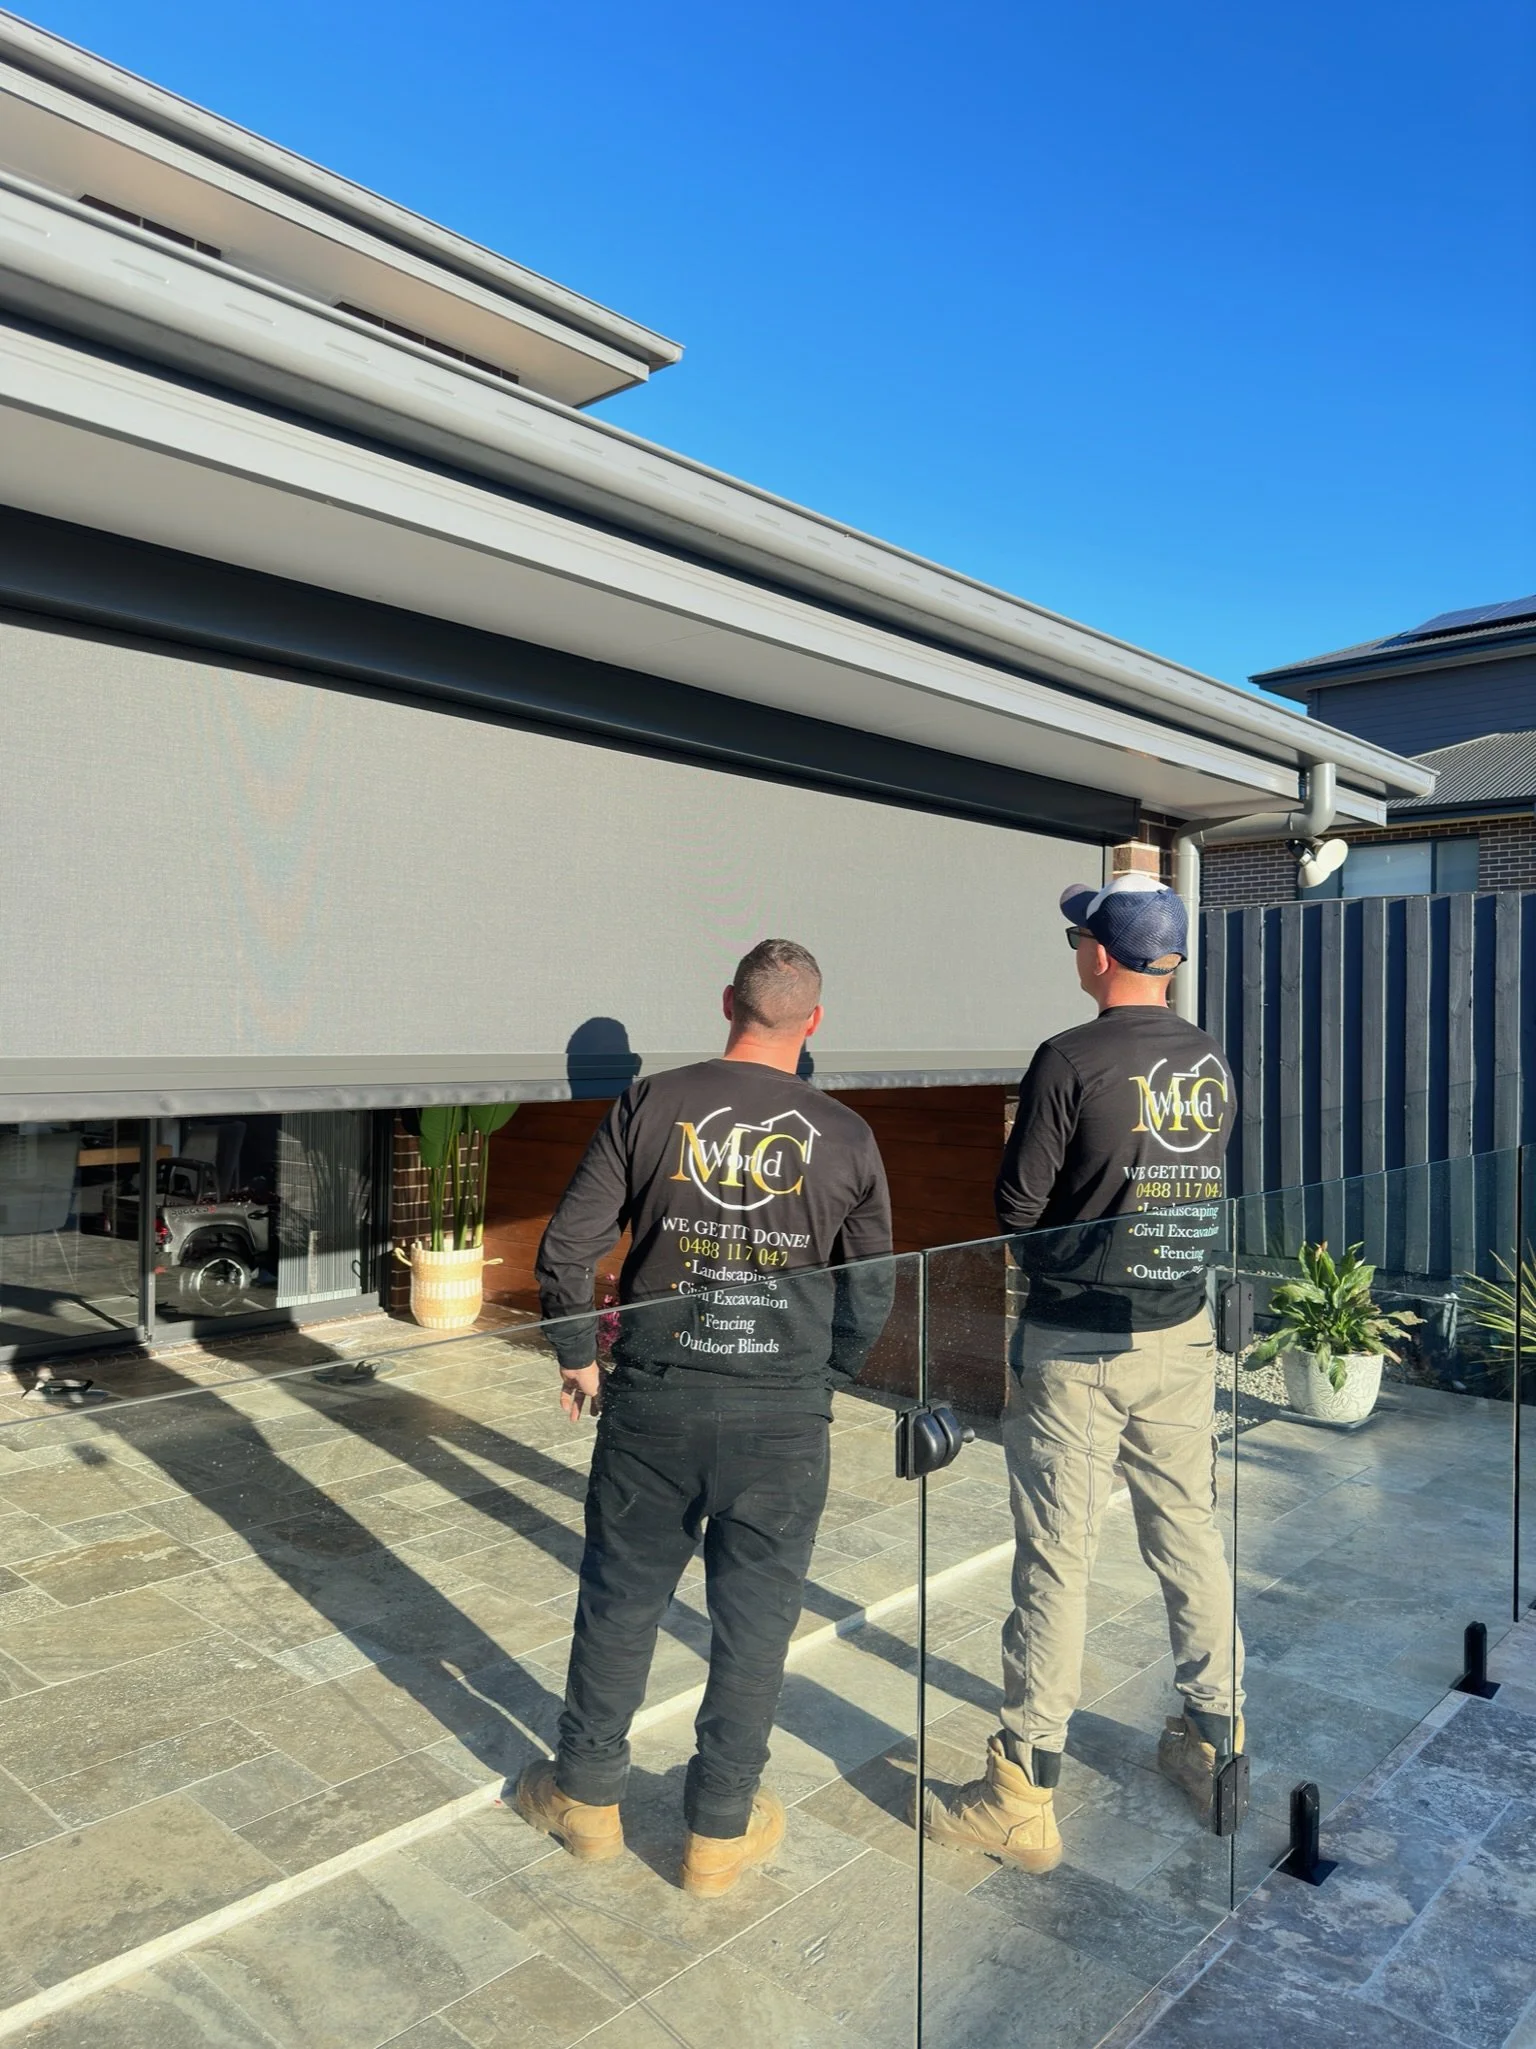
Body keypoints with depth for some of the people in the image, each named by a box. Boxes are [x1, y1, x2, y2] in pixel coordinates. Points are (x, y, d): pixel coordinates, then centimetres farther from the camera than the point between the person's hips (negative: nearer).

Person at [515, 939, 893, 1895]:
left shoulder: (652, 1104, -5)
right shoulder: (846, 1136, -4)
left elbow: (567, 1247, -5)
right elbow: (872, 1296, 3)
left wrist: (577, 1357, 10)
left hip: (653, 1399, 1)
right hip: (784, 1418, 0)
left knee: (620, 1600, 18)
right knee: (755, 1619, 15)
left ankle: (588, 1795, 36)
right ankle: (721, 1828, 30)